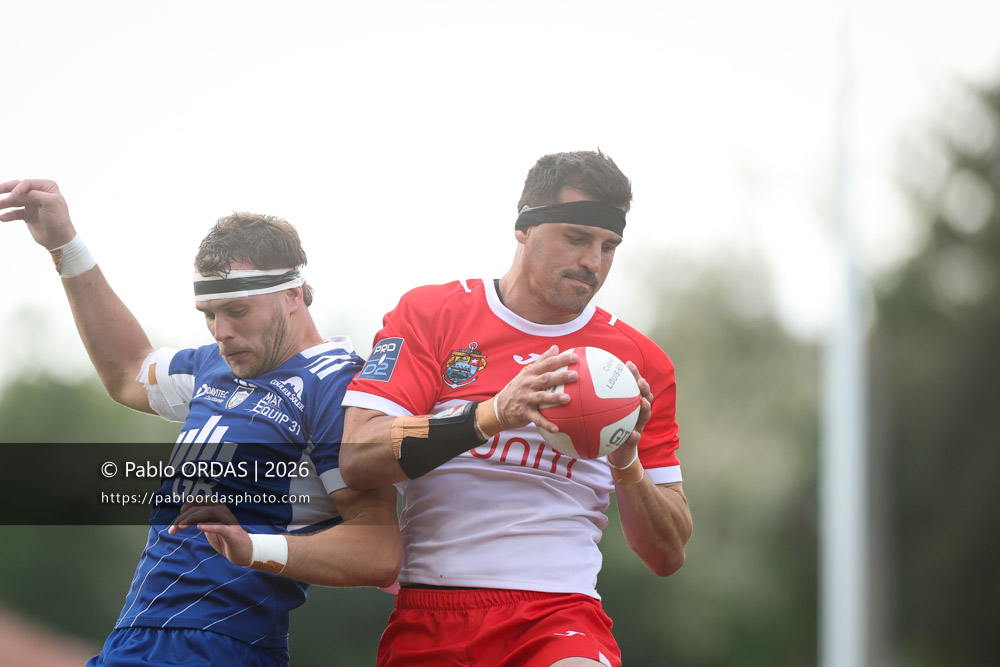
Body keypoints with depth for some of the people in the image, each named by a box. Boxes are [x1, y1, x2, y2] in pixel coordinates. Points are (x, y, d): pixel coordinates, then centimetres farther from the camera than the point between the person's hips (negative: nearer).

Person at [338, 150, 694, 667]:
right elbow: (357, 460, -8)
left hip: (560, 612, -1)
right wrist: (493, 415, -19)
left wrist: (627, 466, -7)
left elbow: (667, 556, 12)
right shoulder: (430, 314, 7)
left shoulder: (639, 361, 12)